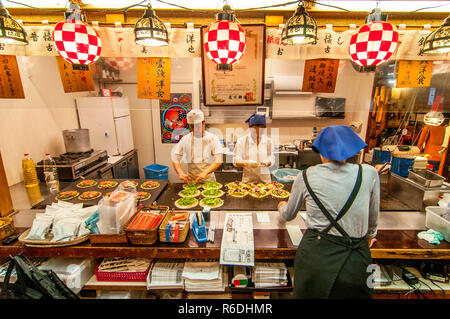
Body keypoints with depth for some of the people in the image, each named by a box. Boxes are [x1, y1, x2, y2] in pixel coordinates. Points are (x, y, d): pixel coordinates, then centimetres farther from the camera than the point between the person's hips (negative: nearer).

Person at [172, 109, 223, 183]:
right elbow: (175, 160, 3)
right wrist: (181, 172, -16)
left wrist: (205, 172, -25)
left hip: (208, 179, -1)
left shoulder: (213, 138, -1)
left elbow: (218, 161, -10)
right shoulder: (185, 139, 4)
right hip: (190, 180, 2)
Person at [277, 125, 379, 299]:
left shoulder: (306, 177, -6)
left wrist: (281, 206, 33)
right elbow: (373, 218, 11)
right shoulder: (369, 174, -5)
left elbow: (288, 215, 9)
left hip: (315, 258, 0)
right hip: (355, 263, 1)